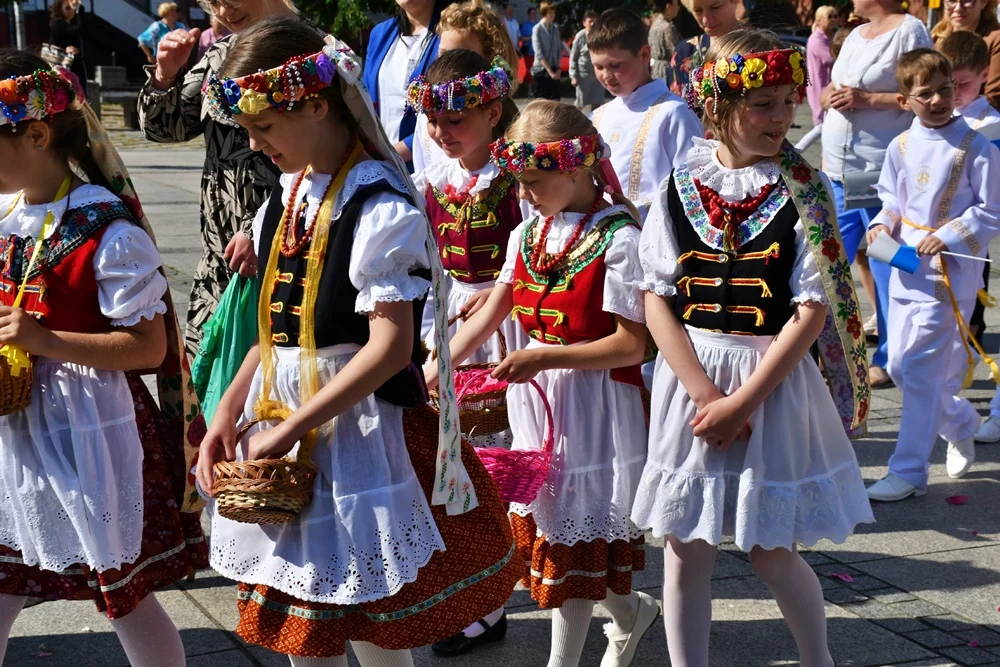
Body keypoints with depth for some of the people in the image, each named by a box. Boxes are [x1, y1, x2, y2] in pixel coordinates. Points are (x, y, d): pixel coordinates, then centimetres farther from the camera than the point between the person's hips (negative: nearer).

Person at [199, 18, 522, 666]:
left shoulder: (379, 207, -17)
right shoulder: (289, 194, 8)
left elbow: (390, 347, -21)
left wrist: (287, 431, -20)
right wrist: (229, 410, 3)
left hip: (359, 425, -8)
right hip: (282, 415, 8)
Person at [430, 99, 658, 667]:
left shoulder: (618, 238, -16)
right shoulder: (528, 234, 6)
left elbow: (630, 346, -18)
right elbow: (489, 316, 8)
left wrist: (546, 357, -24)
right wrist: (431, 370, -3)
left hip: (592, 403, -7)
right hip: (536, 399, 7)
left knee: (570, 532, 1)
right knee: (544, 525, 14)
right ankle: (632, 612, 38)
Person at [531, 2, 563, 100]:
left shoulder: (555, 28, 8)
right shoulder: (537, 29, -9)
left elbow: (559, 49, 11)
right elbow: (538, 53, -14)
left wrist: (558, 69, -1)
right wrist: (550, 71, -16)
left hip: (554, 70, 5)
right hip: (541, 70, -5)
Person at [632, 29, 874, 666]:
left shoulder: (803, 190, -6)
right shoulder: (680, 187, 0)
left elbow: (814, 308, -10)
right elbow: (658, 299, -2)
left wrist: (741, 402, -15)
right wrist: (705, 395, -13)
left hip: (774, 380, -2)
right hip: (690, 380, 2)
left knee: (770, 552, 6)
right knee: (686, 546, 7)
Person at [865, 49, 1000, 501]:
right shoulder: (901, 147, 5)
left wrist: (947, 236, -16)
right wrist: (882, 226, -2)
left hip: (949, 272, -6)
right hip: (907, 268, 6)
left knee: (921, 370, -7)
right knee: (899, 366, 11)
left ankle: (909, 471, 1)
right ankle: (961, 423, 36)